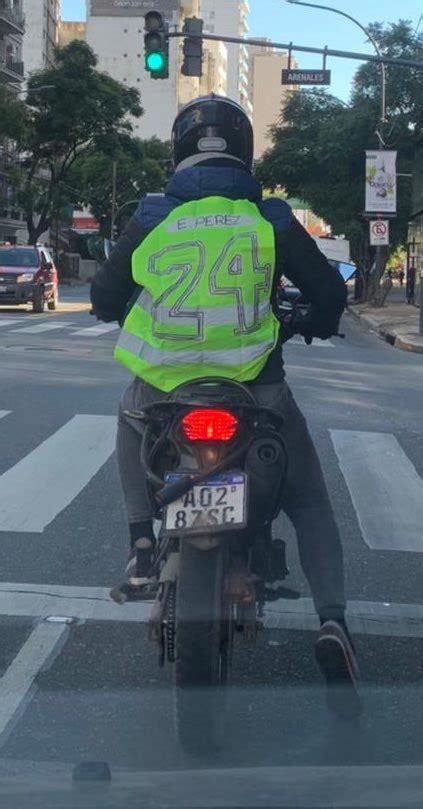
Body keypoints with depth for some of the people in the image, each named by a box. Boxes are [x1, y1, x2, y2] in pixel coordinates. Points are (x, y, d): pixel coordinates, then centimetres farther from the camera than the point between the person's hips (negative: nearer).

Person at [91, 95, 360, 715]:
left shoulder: (151, 217, 0)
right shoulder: (272, 219, -2)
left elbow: (105, 298, 9)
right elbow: (329, 291, 5)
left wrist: (126, 313, 32)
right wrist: (319, 324, 28)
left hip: (163, 385, 1)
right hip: (257, 387, -1)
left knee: (131, 428, 36)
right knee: (309, 502, 14)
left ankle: (142, 543, 16)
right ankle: (332, 620, -8)